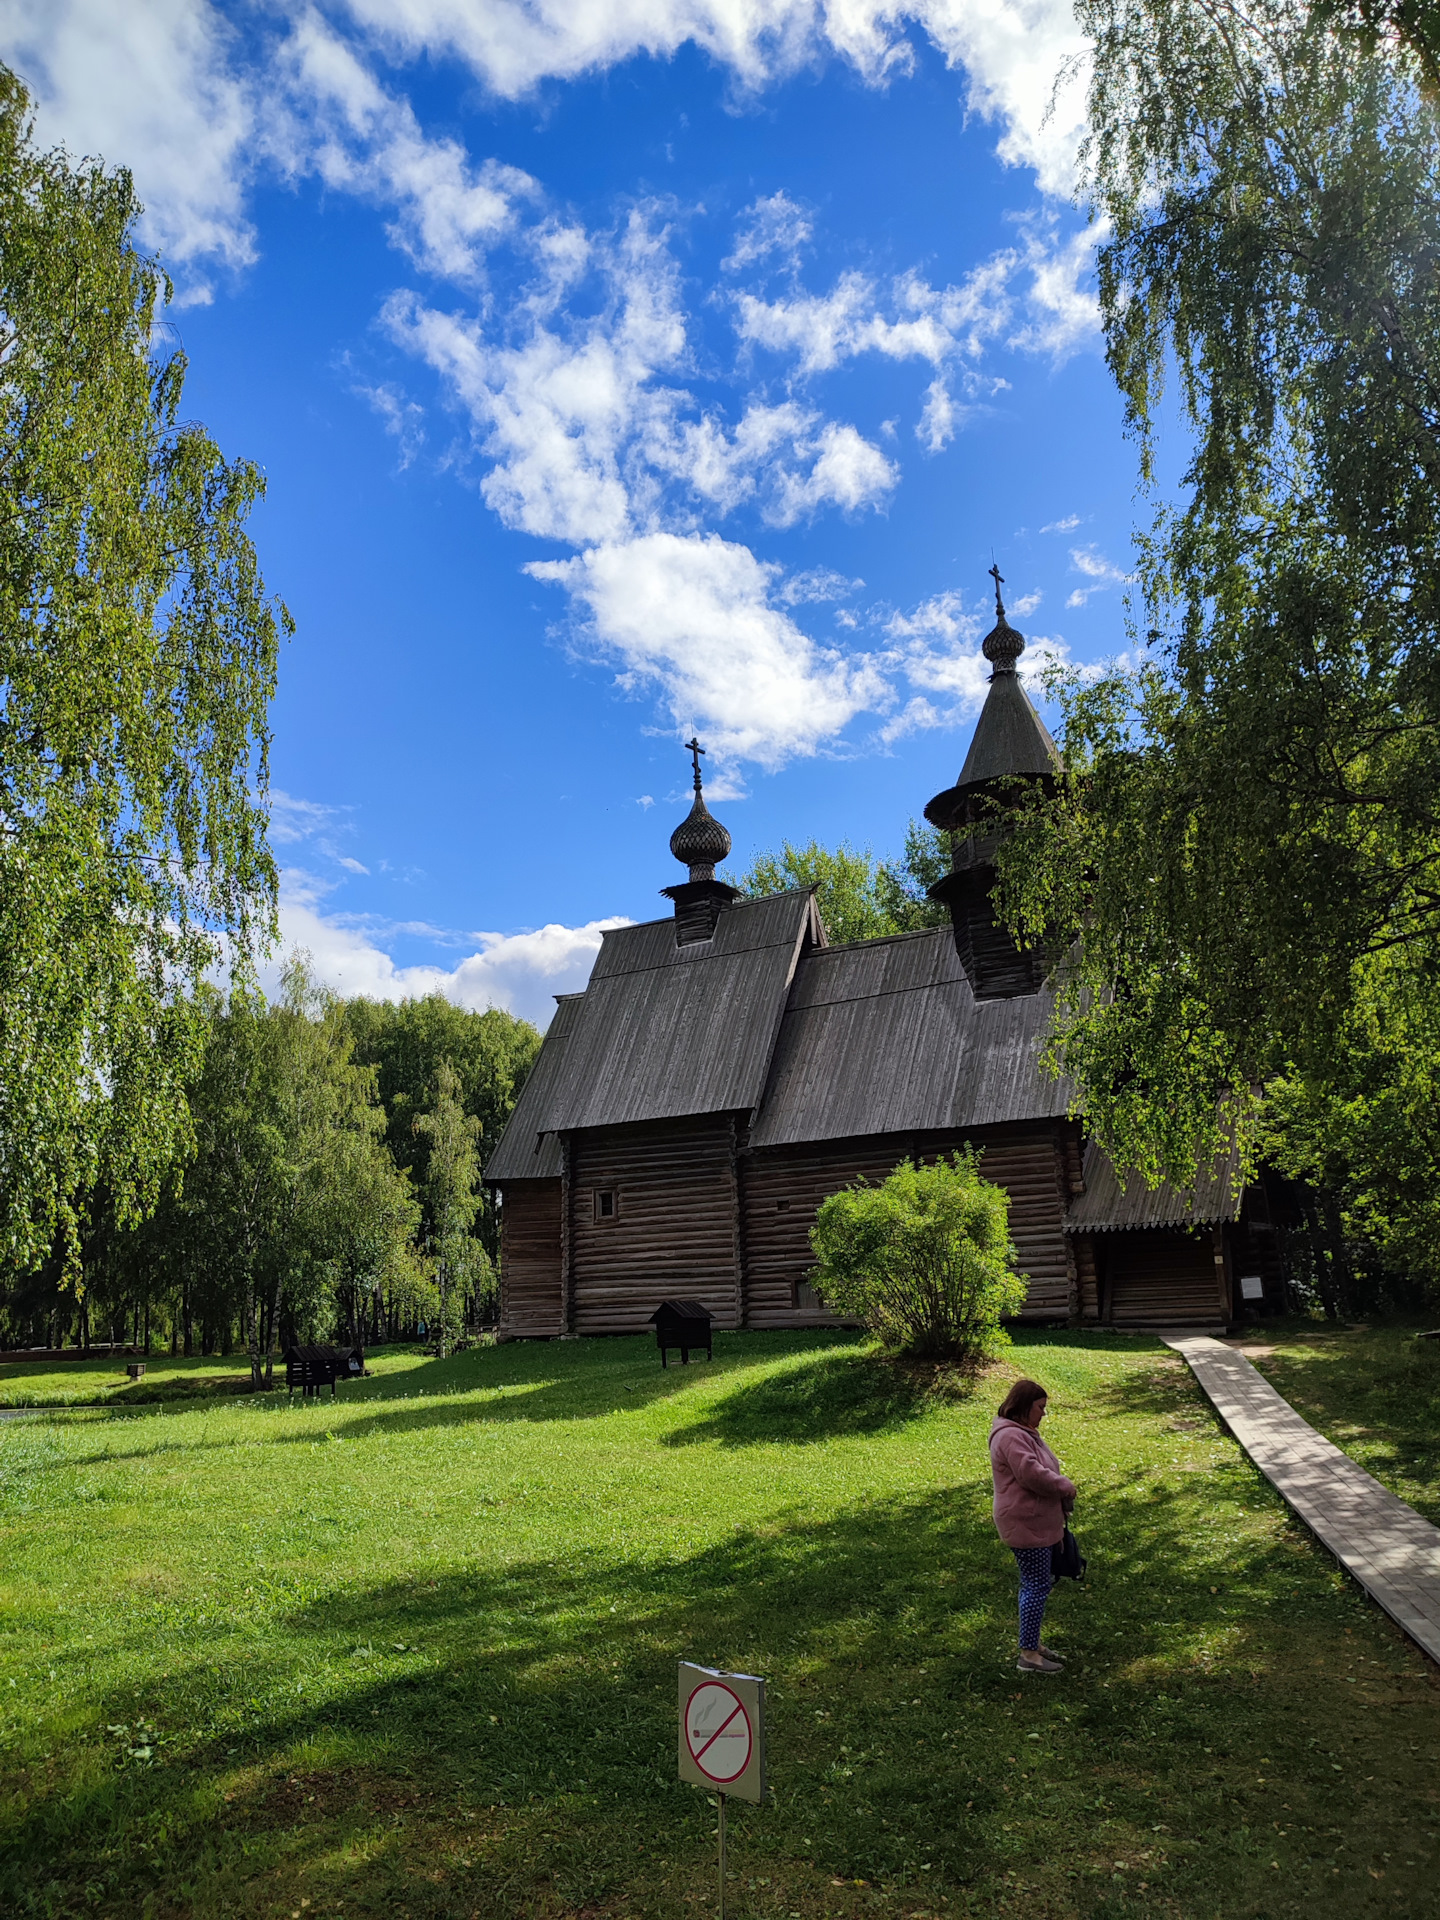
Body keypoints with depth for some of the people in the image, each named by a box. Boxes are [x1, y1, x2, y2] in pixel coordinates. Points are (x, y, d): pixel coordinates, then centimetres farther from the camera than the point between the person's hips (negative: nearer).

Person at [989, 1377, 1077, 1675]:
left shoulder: (1024, 1432, 14)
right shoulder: (1010, 1436, -22)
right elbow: (1033, 1474, -29)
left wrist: (1060, 1489, 4)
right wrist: (1065, 1486, -14)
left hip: (1037, 1521, 10)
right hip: (1026, 1524, -10)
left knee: (1036, 1583, 18)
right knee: (1037, 1586, -4)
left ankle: (1033, 1642, 29)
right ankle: (1028, 1654, 4)